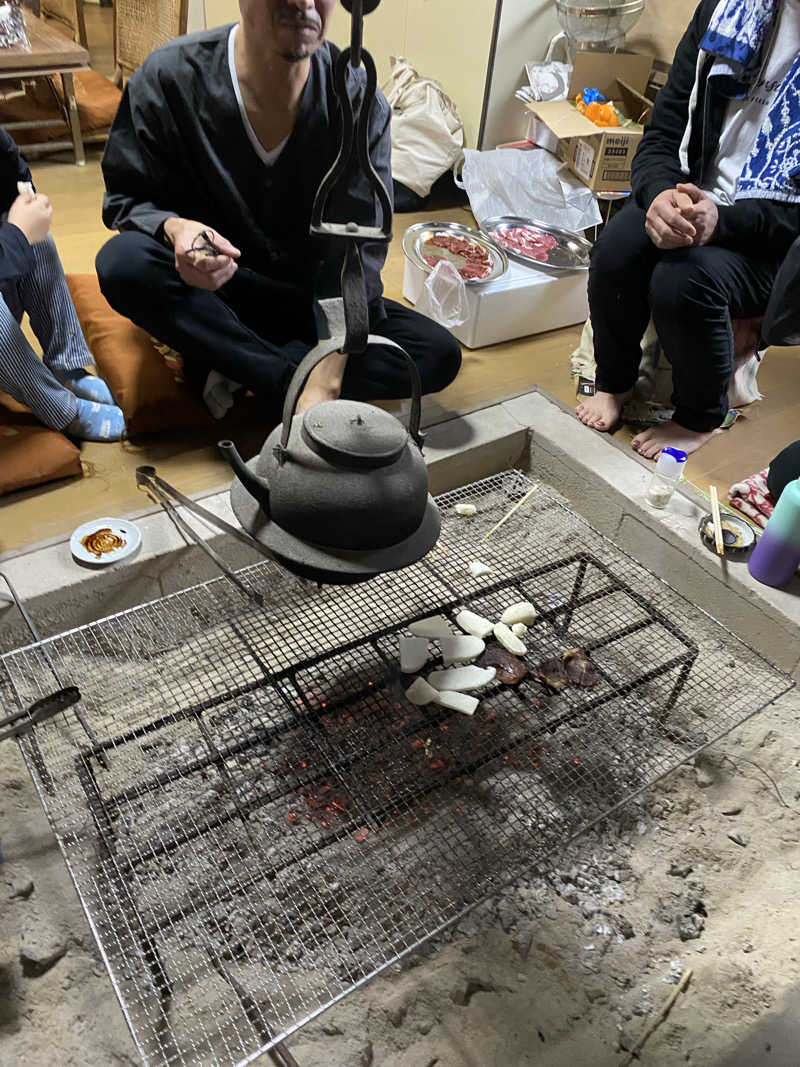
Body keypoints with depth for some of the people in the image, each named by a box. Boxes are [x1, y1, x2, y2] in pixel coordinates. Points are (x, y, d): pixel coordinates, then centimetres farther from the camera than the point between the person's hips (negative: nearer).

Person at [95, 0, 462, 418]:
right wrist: (173, 229, -32)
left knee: (438, 354, -18)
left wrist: (322, 385, -31)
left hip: (307, 299, 1)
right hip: (203, 288, -1)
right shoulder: (168, 75, -14)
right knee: (123, 261, -33)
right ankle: (294, 382, -23)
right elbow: (125, 198, -5)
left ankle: (236, 370, -17)